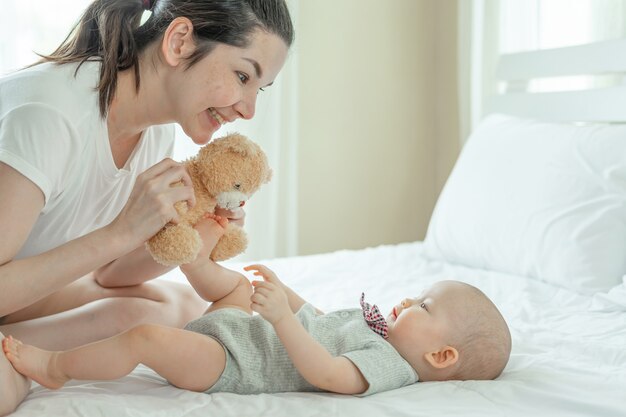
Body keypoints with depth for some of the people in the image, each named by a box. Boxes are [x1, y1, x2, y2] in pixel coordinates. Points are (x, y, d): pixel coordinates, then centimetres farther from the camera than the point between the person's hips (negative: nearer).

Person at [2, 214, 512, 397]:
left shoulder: (389, 364, -18)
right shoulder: (376, 331, 12)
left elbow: (326, 374, -34)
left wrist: (282, 316, -40)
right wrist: (282, 290, 29)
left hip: (224, 364, -10)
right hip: (233, 329, 10)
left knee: (146, 336, -23)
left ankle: (55, 366, -4)